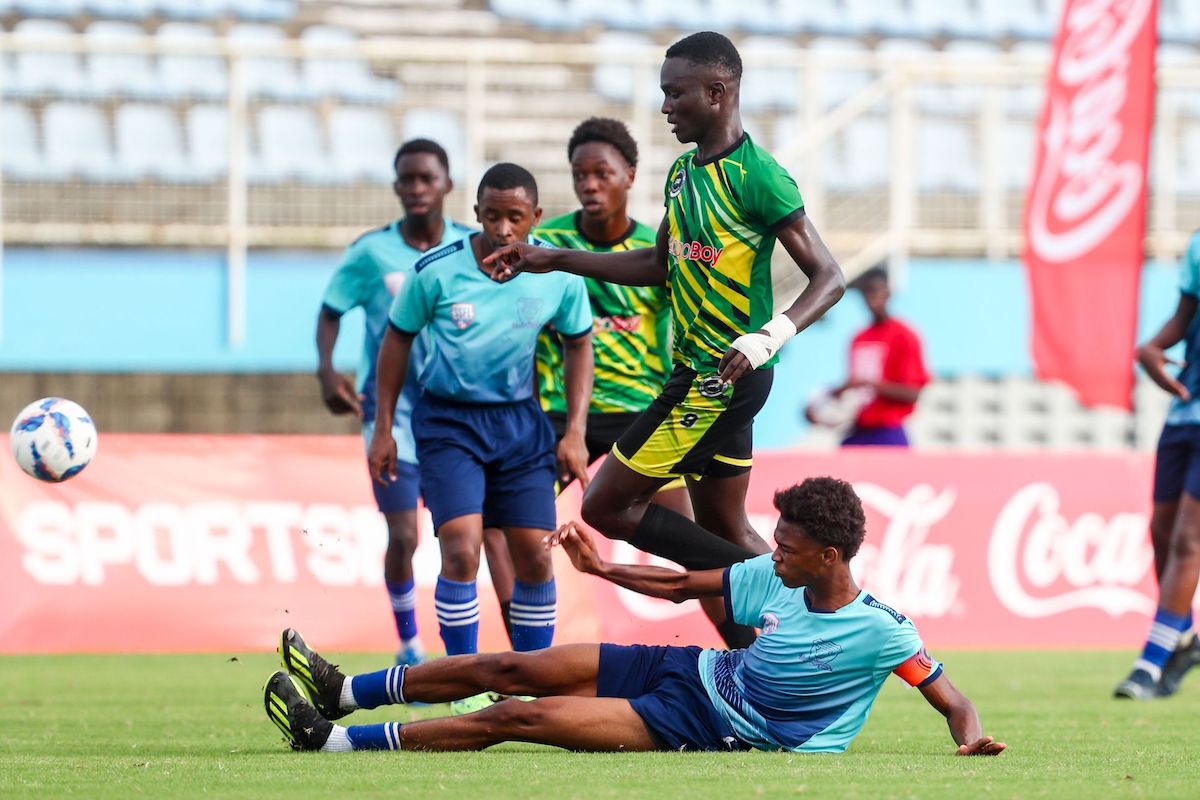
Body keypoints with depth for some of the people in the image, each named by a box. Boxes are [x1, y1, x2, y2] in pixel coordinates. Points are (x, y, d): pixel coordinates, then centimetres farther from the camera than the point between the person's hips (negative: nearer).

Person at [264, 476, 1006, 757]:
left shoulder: (881, 632, -22)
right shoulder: (776, 577, -2)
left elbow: (951, 697, -20)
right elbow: (681, 585, 11)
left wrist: (972, 736, -41)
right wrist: (602, 566, 13)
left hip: (703, 728, -6)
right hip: (688, 671, 6)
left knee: (521, 716, -13)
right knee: (508, 669, 2)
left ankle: (330, 740, -8)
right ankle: (340, 693, 17)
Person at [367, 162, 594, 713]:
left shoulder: (559, 275, -8)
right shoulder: (436, 271, -14)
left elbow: (579, 344, 8)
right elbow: (398, 339, 1)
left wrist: (575, 432, 2)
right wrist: (382, 430, 2)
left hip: (519, 420, 3)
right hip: (447, 420, -3)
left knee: (534, 557, 0)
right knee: (461, 549, -17)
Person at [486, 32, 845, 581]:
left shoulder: (757, 176, -17)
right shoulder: (684, 171, 10)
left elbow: (829, 279, -18)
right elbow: (661, 265, 24)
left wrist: (768, 338, -34)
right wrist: (552, 261, 21)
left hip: (722, 378, -9)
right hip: (696, 373, 9)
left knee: (605, 508, -6)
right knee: (724, 530, 12)